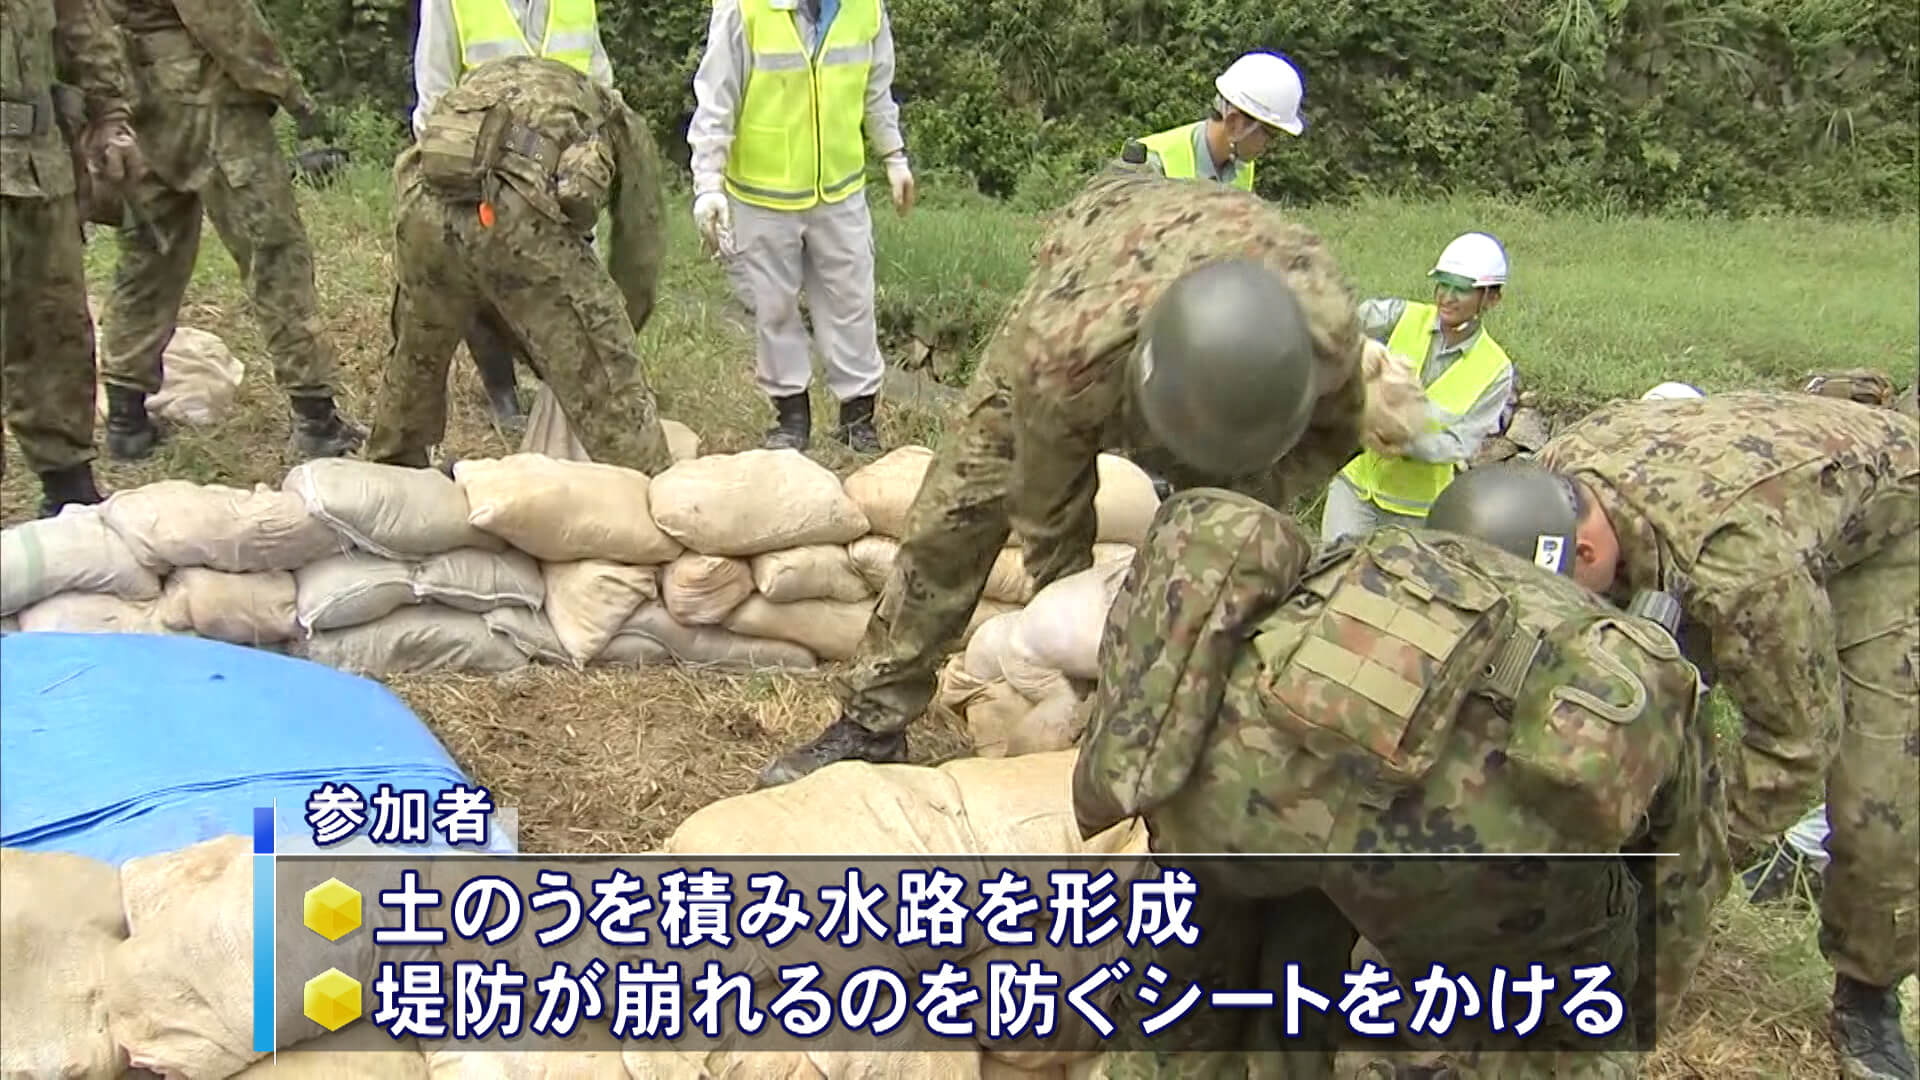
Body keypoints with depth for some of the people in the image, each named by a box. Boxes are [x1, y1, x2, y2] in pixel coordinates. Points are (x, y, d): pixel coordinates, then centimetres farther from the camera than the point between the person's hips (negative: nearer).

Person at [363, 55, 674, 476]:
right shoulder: (625, 127, 31)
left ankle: (391, 473, 49)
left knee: (418, 354, 31)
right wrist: (608, 345, 43)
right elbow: (638, 260, 28)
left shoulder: (485, 81, 42)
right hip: (521, 218, -5)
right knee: (606, 381, 6)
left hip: (425, 203, 5)